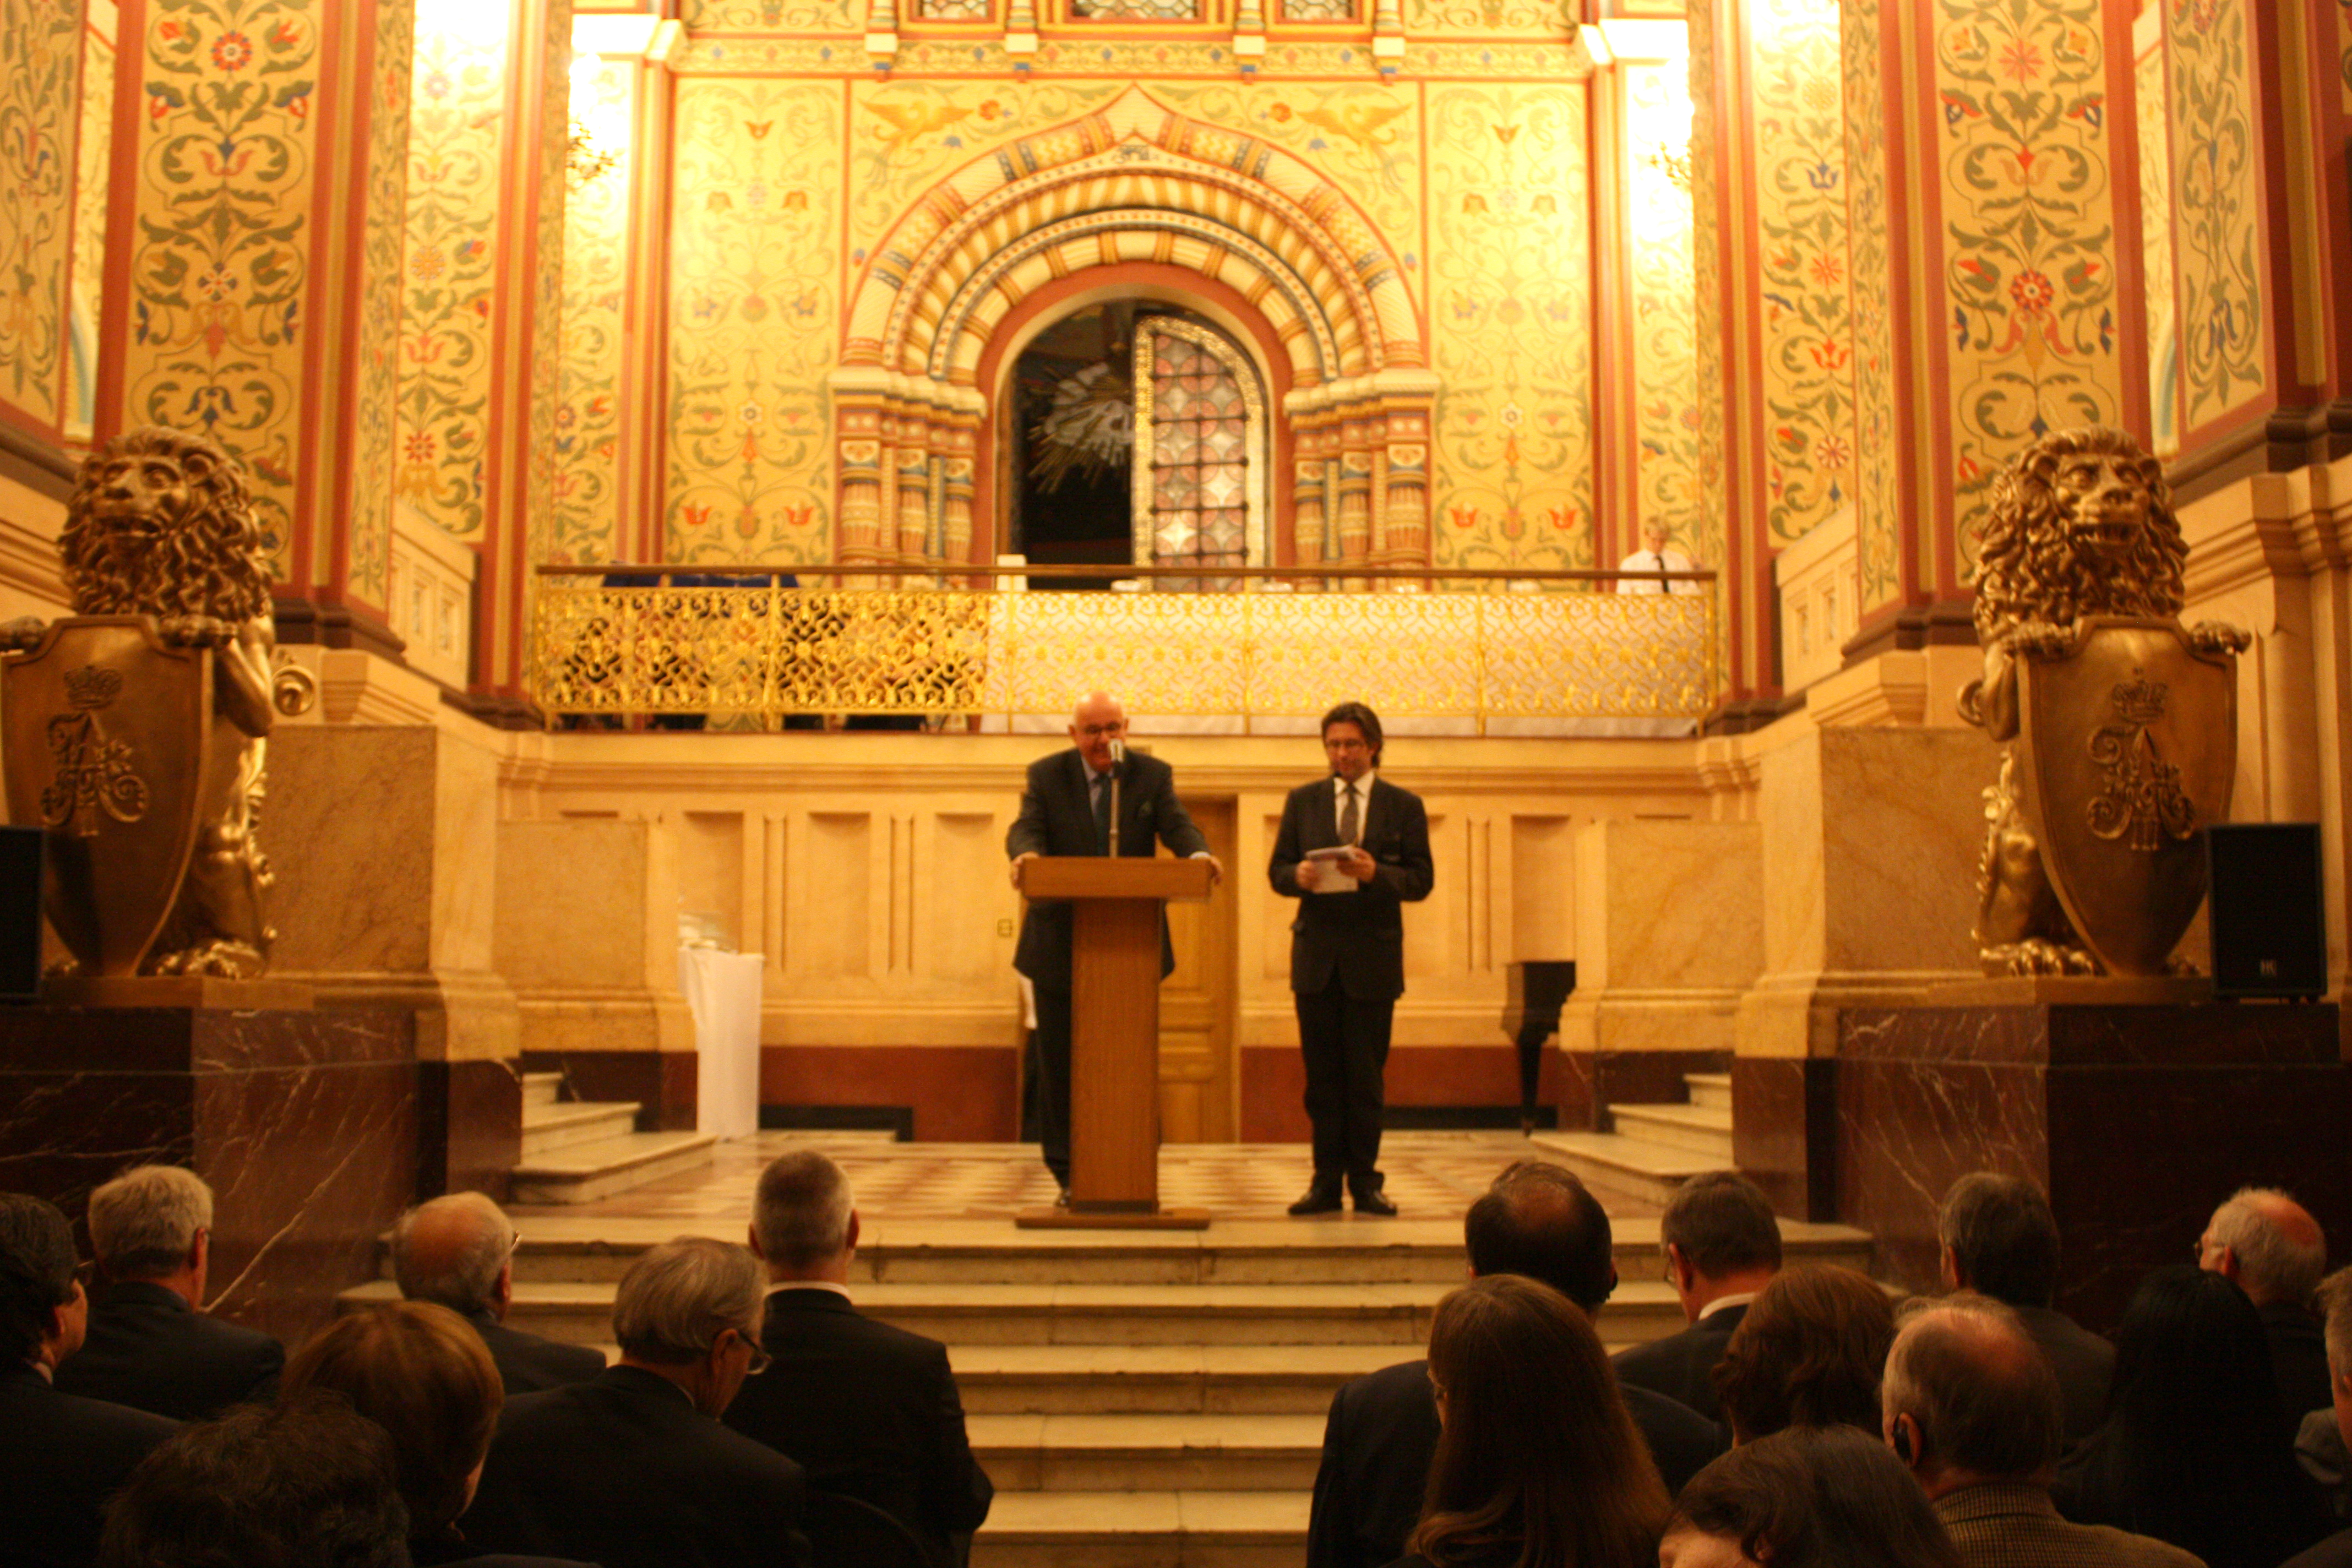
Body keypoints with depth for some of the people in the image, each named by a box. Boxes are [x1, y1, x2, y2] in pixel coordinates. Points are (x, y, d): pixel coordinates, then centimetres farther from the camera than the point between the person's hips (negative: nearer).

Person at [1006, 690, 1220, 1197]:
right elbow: (1026, 827, -13)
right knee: (1060, 1061, 5)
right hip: (1061, 945, 0)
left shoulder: (1153, 774, 4)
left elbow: (1177, 825, -10)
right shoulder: (1046, 775, 2)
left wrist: (1199, 855, -33)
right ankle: (1070, 1176, 16)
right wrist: (1025, 853, -37)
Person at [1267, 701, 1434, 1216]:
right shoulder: (1302, 801, 11)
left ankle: (1365, 1180, 10)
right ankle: (1326, 1181, 10)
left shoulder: (1404, 805, 5)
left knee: (1366, 1074, 1)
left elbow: (1421, 881, -1)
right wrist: (1298, 876, -14)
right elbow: (1276, 870, 8)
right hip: (1316, 954, 2)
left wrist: (1375, 873, -19)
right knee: (1322, 1074, 4)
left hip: (1374, 957, -2)